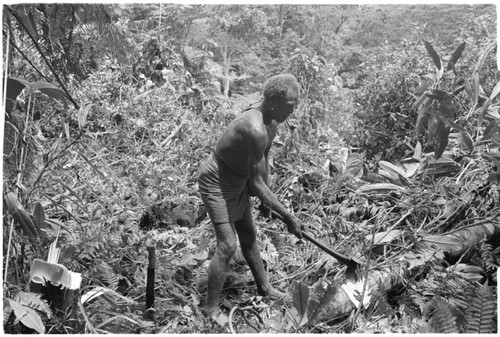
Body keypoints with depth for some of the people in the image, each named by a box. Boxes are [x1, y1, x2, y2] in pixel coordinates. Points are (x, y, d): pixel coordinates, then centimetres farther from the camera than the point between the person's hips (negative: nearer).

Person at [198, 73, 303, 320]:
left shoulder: (271, 119, -5)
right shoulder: (255, 130, -35)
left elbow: (264, 160, 10)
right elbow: (256, 182, -30)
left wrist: (265, 195, 15)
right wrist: (288, 217, -24)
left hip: (238, 183, 9)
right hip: (216, 184, -9)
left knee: (249, 237, 19)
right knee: (227, 246, -11)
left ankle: (264, 288, 38)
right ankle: (212, 310, 5)